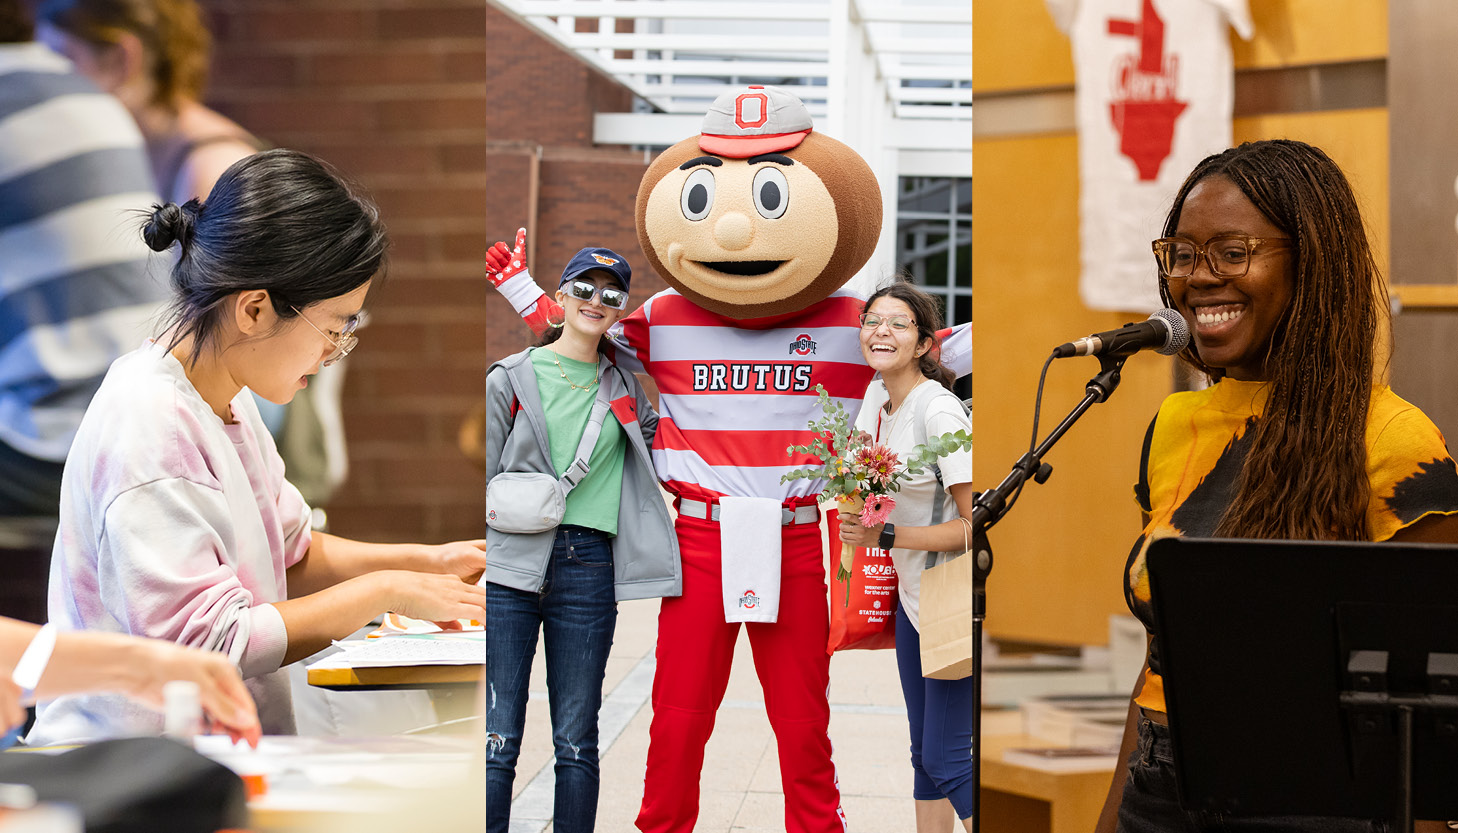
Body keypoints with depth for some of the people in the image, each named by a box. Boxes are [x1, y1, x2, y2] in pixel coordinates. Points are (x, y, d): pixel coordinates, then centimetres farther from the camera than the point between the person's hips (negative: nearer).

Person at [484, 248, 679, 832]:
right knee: (497, 742, -6)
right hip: (509, 565, -2)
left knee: (577, 743, 4)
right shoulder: (511, 378, 6)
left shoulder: (624, 388, 15)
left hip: (589, 568, 3)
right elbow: (480, 476, 6)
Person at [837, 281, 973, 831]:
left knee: (948, 759, -9)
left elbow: (978, 525, -23)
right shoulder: (877, 395, 5)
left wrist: (886, 536, -25)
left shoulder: (939, 412, -20)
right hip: (914, 595, 9)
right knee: (924, 753, 12)